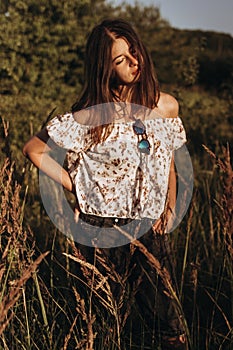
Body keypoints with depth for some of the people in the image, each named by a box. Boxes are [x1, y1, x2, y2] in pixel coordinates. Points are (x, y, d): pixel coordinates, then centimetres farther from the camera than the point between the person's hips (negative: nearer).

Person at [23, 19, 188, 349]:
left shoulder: (166, 107, 1)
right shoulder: (90, 117, -11)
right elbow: (34, 150, -5)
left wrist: (169, 209, 13)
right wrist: (78, 187, -7)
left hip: (150, 228, 3)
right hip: (101, 230, -3)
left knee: (166, 316, 3)